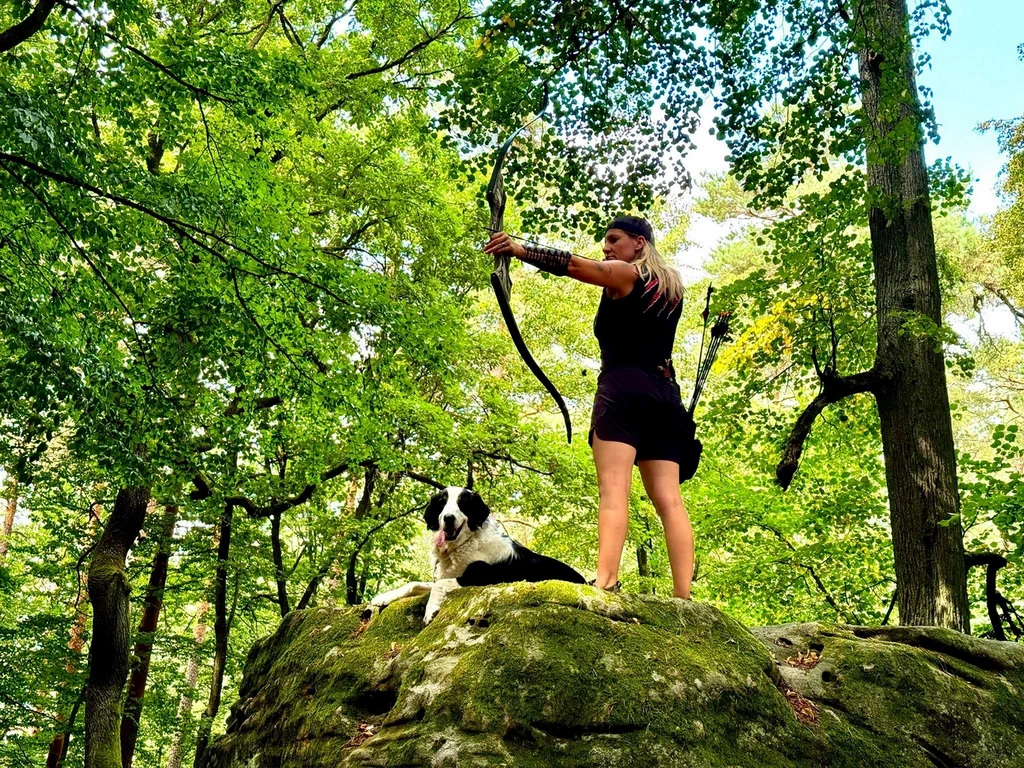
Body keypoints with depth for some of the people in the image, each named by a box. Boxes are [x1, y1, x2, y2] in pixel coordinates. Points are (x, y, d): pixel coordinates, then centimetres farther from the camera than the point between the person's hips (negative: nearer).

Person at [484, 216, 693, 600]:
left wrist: (518, 248, -5)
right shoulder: (671, 285, 22)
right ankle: (683, 597, -10)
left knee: (613, 488, -19)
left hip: (623, 389, -6)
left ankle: (605, 580, -34)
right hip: (665, 394, 7)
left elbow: (572, 264, -6)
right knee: (669, 499, -2)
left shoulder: (623, 274, 4)